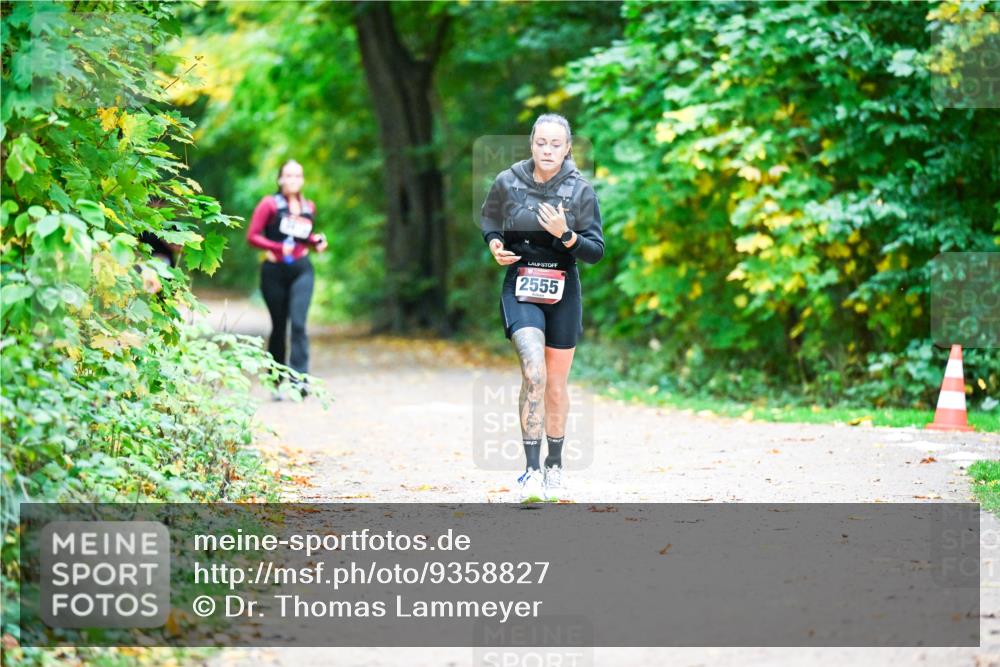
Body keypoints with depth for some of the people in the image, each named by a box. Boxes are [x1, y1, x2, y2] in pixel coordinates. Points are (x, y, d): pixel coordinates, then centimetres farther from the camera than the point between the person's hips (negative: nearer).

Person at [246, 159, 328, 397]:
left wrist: (316, 241, 5)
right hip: (275, 270, -2)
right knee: (279, 326, 5)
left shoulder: (308, 208, 12)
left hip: (302, 269, 2)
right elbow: (252, 235, -6)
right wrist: (279, 248, -18)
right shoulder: (270, 204, -2)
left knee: (298, 322, -16)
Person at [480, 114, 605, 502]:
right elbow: (488, 220, 17)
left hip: (563, 292, 1)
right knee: (533, 371, -21)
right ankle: (531, 470, -19)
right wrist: (494, 244, -3)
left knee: (556, 382, 10)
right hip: (520, 287, -1)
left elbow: (596, 252, -3)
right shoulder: (508, 182, -3)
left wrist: (565, 235, -21)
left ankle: (555, 467, 29)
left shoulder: (580, 190, -4)